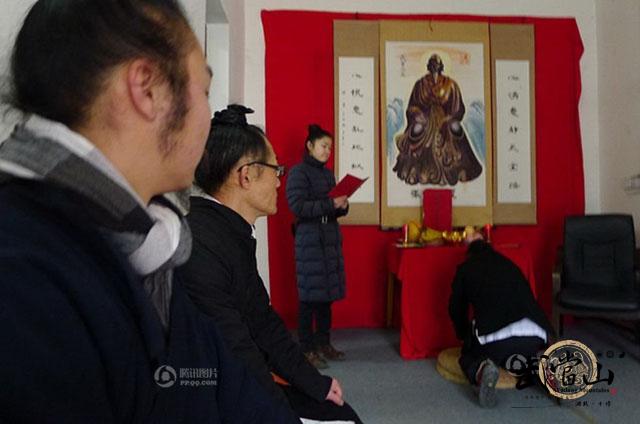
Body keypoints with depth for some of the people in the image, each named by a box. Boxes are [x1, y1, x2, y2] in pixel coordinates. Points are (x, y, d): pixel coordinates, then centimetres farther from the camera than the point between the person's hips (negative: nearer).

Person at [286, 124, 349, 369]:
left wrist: (343, 206, 0)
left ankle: (324, 344, 20)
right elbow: (297, 206, -17)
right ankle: (307, 349, 6)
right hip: (309, 240, -7)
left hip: (330, 238, 7)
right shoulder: (298, 172, -6)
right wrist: (330, 204, -19)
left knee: (327, 294, 9)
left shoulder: (328, 174, 17)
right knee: (309, 296, -3)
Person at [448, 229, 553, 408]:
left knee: (468, 357, 27)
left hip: (494, 335, -4)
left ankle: (482, 370, -9)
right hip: (535, 335, 4)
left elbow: (456, 309, 27)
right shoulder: (509, 264, 29)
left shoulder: (465, 268, 18)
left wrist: (464, 336, 47)